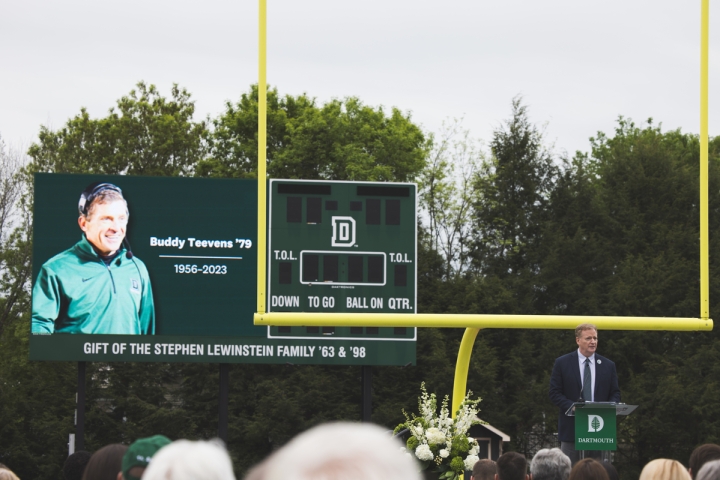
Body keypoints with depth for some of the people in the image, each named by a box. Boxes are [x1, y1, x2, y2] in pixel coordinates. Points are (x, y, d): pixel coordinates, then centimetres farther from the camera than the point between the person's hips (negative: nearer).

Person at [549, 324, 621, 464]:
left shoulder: (608, 366, 11)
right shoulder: (562, 363, 4)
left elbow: (615, 393, 13)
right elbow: (554, 393, 0)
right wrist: (572, 406, -16)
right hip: (571, 427, -2)